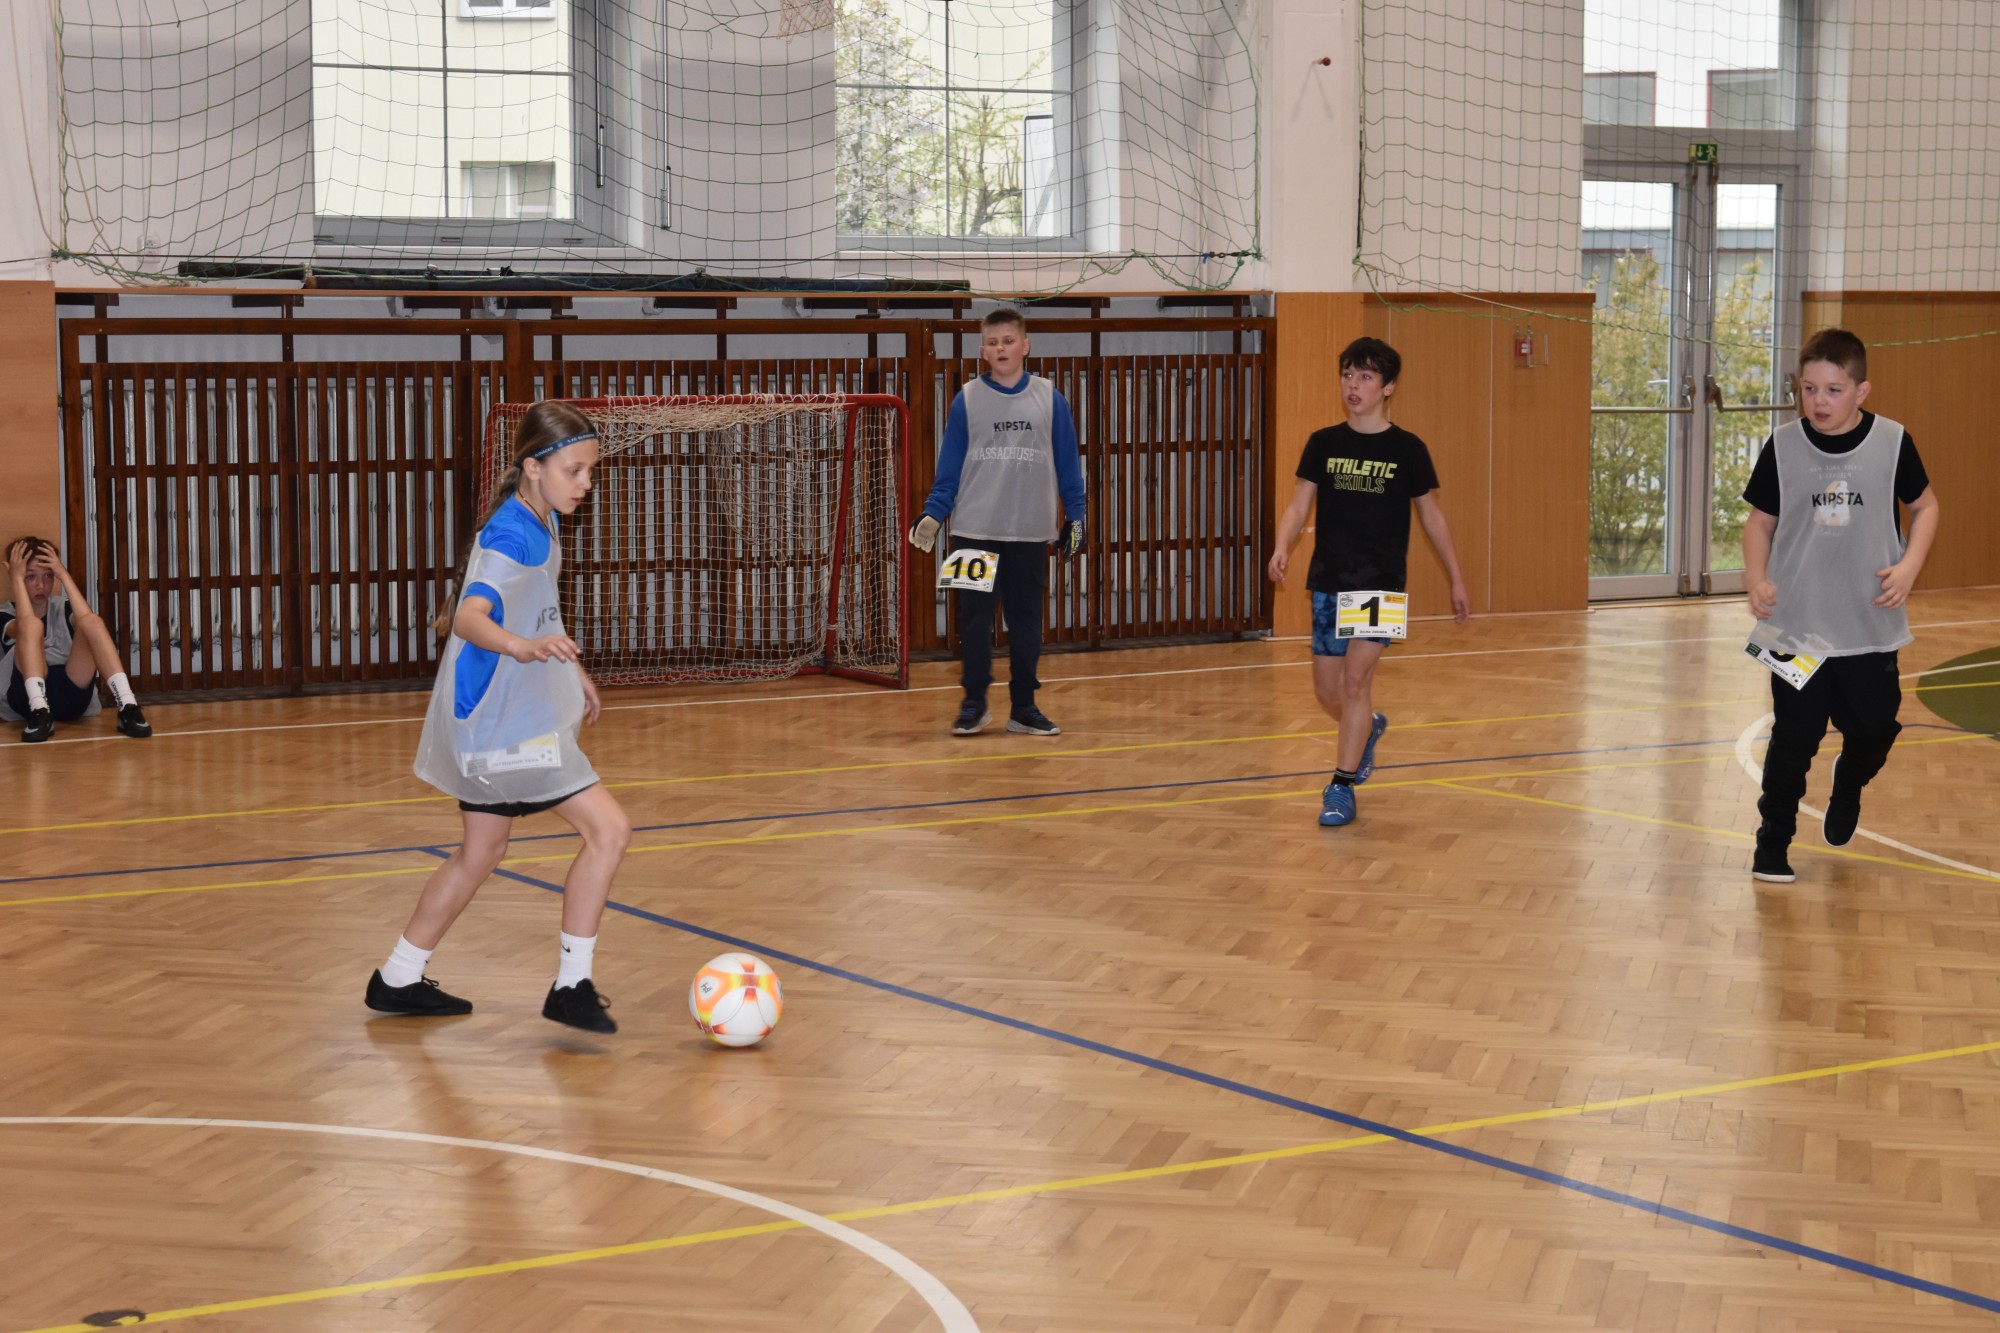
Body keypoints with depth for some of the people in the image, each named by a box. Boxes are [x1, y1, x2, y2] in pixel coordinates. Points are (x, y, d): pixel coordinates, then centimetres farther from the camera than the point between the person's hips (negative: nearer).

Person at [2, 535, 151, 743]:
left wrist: (64, 575, -6)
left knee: (92, 621, -19)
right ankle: (39, 712, -42)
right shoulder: (6, 613, 10)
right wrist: (17, 578, -10)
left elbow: (88, 621, -7)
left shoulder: (63, 608, 18)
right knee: (31, 623, -25)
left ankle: (127, 707, -35)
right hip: (28, 698, -2)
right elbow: (26, 629, -16)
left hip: (72, 695, 3)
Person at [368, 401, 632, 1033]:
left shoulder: (541, 523, 6)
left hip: (495, 719, 10)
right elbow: (469, 618, -42)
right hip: (503, 724, -10)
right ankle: (572, 985, -7)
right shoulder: (510, 540, -24)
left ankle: (398, 980, 32)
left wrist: (568, 667, 31)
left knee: (480, 854, 20)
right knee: (609, 828, -12)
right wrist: (520, 646, -61)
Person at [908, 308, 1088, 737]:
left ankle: (1023, 706, 14)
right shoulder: (967, 400, 1)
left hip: (1031, 533, 1)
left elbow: (1068, 462, 7)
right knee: (974, 619, 1)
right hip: (974, 530, -1)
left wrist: (1075, 514, 5)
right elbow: (950, 465, 3)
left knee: (1026, 620, 6)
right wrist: (933, 514, -6)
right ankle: (974, 704, 12)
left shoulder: (1049, 399, 2)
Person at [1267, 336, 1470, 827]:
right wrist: (1282, 548, -20)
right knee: (1327, 690, 9)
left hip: (1381, 583, -3)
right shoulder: (1323, 444, 3)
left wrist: (1457, 580, 11)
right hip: (1329, 582, 3)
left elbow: (1432, 516, 7)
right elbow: (1299, 506, 1)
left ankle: (1342, 786, -6)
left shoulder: (1407, 449, -2)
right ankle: (1368, 729, 42)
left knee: (1356, 678, -16)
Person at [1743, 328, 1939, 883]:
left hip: (1871, 628, 1)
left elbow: (1925, 507, 6)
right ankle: (1772, 844, 13)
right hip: (1797, 627, -1)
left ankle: (1847, 790, 42)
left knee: (1874, 729, 9)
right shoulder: (1782, 447, -5)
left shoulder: (1892, 442, -6)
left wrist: (1909, 567, -9)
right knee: (1795, 737, -1)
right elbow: (1761, 521, 4)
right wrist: (1757, 579, -12)